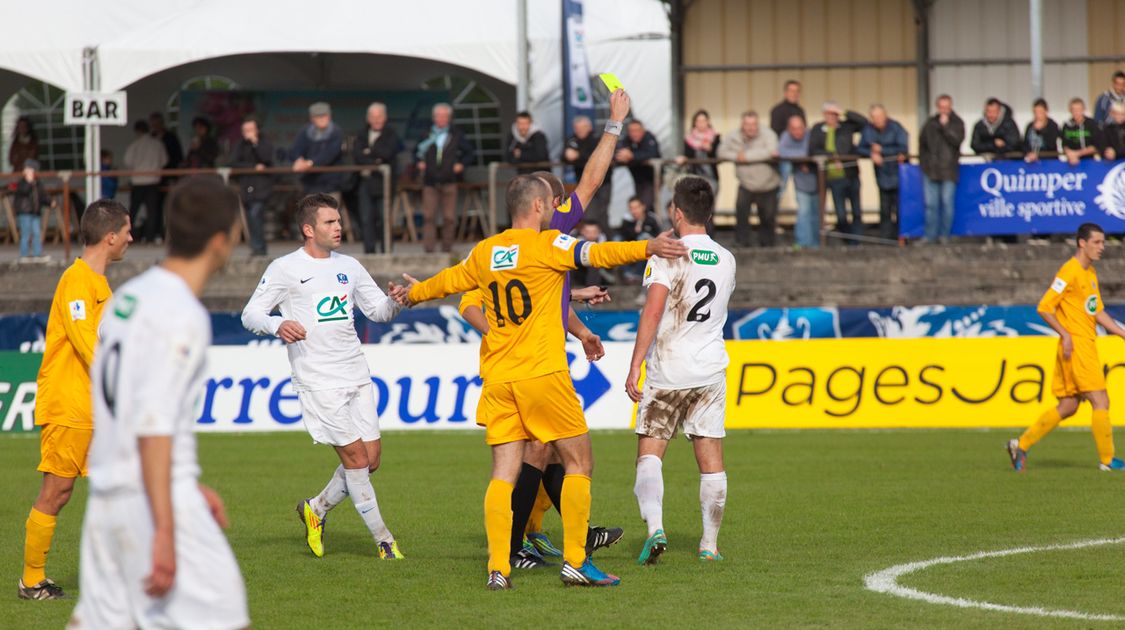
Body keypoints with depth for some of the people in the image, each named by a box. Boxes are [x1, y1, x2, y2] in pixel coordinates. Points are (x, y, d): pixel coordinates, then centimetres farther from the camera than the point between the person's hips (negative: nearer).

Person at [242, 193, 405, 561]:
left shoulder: (349, 266, 14)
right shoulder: (285, 269, -2)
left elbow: (378, 310, 21)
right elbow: (250, 315, -1)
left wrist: (396, 302, -3)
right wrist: (277, 326, -23)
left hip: (357, 377, 6)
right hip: (318, 382, -6)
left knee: (371, 458, 3)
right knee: (355, 456, -8)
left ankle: (316, 509, 26)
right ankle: (383, 540, 2)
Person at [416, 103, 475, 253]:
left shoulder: (456, 135, 7)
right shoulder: (427, 134, 7)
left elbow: (468, 152, 15)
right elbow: (417, 152, 21)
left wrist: (462, 164, -1)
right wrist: (419, 162, 3)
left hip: (449, 180, 0)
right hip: (430, 181, 0)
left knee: (449, 217, 0)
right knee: (428, 215, -6)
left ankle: (447, 246, 10)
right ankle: (429, 247, -7)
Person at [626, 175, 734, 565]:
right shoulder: (725, 260, 9)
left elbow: (653, 311, -16)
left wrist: (635, 367, -15)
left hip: (667, 372, -4)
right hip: (711, 371, 4)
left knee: (649, 456, -2)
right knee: (711, 462, 8)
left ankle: (655, 527, -23)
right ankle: (709, 544, 10)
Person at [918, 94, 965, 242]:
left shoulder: (957, 123, 2)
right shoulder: (930, 123, 11)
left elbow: (957, 140, -13)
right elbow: (922, 142, 18)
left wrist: (945, 126, -14)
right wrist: (923, 161, 12)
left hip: (948, 170, -3)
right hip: (931, 169, 3)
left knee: (947, 203, -2)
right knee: (930, 204, 2)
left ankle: (945, 235, 5)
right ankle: (930, 236, 7)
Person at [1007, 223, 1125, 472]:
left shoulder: (1090, 273, 17)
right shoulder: (1069, 272, -13)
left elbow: (1098, 312, 23)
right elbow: (1044, 308, -15)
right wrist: (1066, 335, -20)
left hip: (1087, 346, 10)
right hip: (1075, 347, -10)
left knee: (1067, 407, 10)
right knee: (1101, 402, -8)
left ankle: (1021, 445, 15)